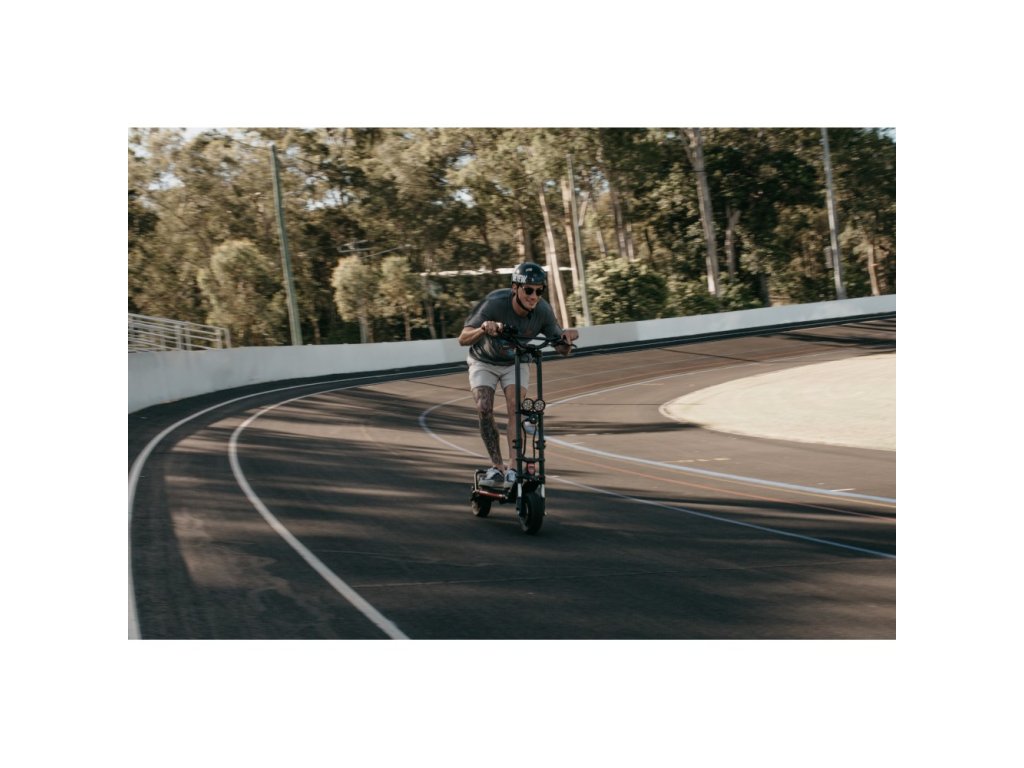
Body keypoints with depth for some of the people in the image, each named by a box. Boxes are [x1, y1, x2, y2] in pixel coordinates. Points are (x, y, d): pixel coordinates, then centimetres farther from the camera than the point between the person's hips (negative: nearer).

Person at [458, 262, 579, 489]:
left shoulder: (543, 311, -24)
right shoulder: (494, 303, -32)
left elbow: (561, 349, -15)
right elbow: (463, 339, -34)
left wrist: (567, 338, -38)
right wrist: (483, 329, -55)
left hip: (515, 363, 1)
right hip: (484, 362, -1)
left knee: (515, 407, -20)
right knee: (484, 409, -19)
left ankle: (512, 468, -19)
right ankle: (497, 467, -8)